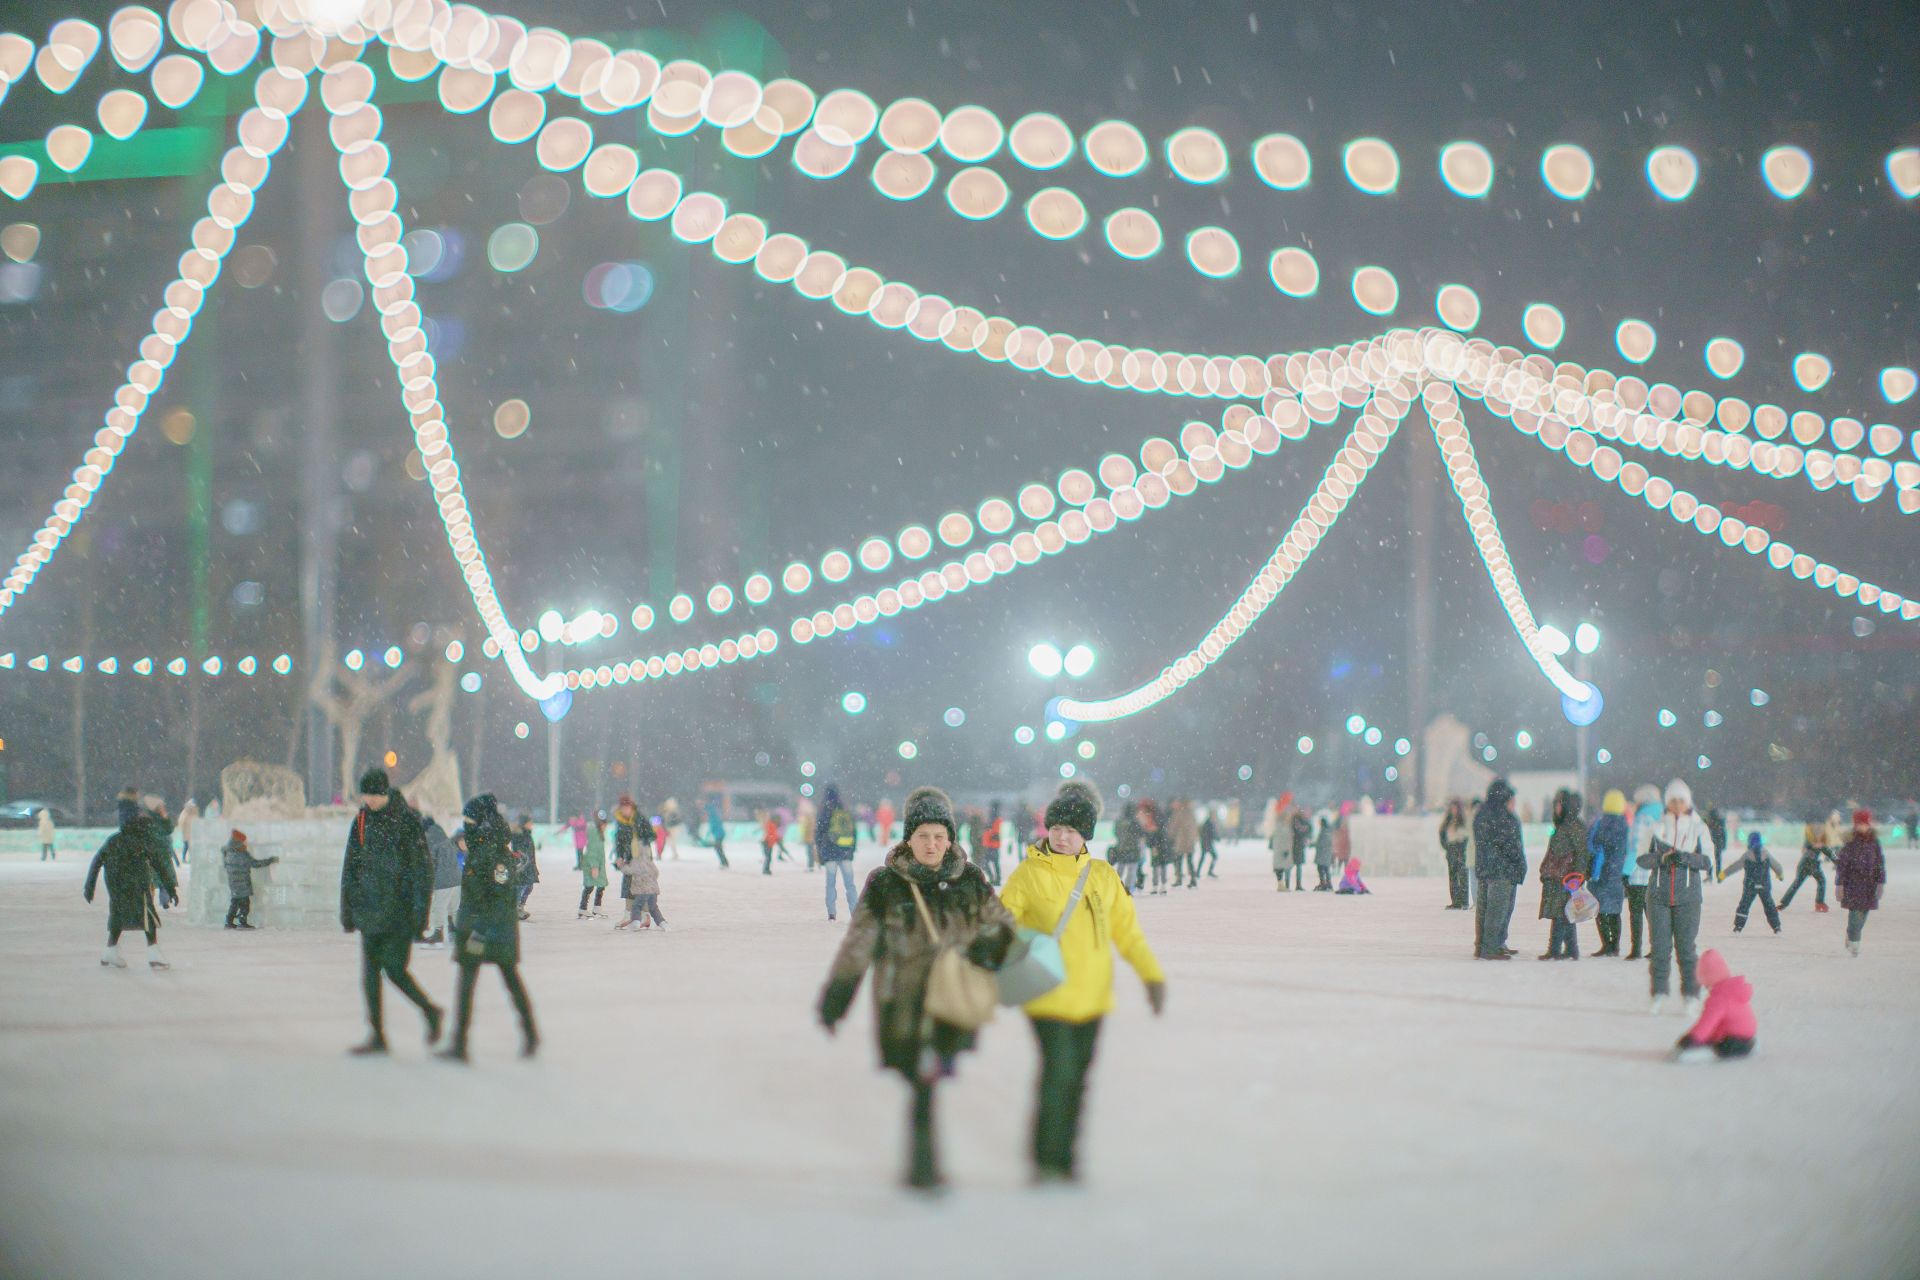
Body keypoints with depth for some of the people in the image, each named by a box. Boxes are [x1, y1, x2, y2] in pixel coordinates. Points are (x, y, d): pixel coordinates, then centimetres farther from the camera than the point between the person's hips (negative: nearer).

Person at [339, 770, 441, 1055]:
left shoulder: (407, 822, -9)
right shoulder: (360, 822, 7)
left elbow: (423, 868, -8)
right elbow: (350, 868, 13)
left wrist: (420, 912, -11)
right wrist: (347, 909, 10)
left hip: (400, 912, -5)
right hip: (370, 911, 5)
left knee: (394, 969, -7)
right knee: (370, 971, 3)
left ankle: (430, 1010, 15)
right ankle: (376, 1034, 9)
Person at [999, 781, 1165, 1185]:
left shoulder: (1104, 876, 7)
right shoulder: (1029, 874, -5)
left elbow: (1127, 931, 13)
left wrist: (1152, 974, 6)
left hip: (1092, 997, 5)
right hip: (1048, 997, -5)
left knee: (1078, 1076, 11)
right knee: (1058, 1072, -12)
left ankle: (1067, 1156, 24)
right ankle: (1046, 1159, 1)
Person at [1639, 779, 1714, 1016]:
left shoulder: (1698, 828, 6)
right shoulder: (1658, 827, 9)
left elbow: (1708, 861, -1)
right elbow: (1642, 858, 5)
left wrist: (1686, 857, -18)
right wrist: (1662, 858, -14)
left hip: (1687, 896, -1)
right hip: (1658, 894, 1)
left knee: (1685, 946, -4)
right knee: (1660, 947, -1)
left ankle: (1691, 995, 3)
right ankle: (1659, 994, 7)